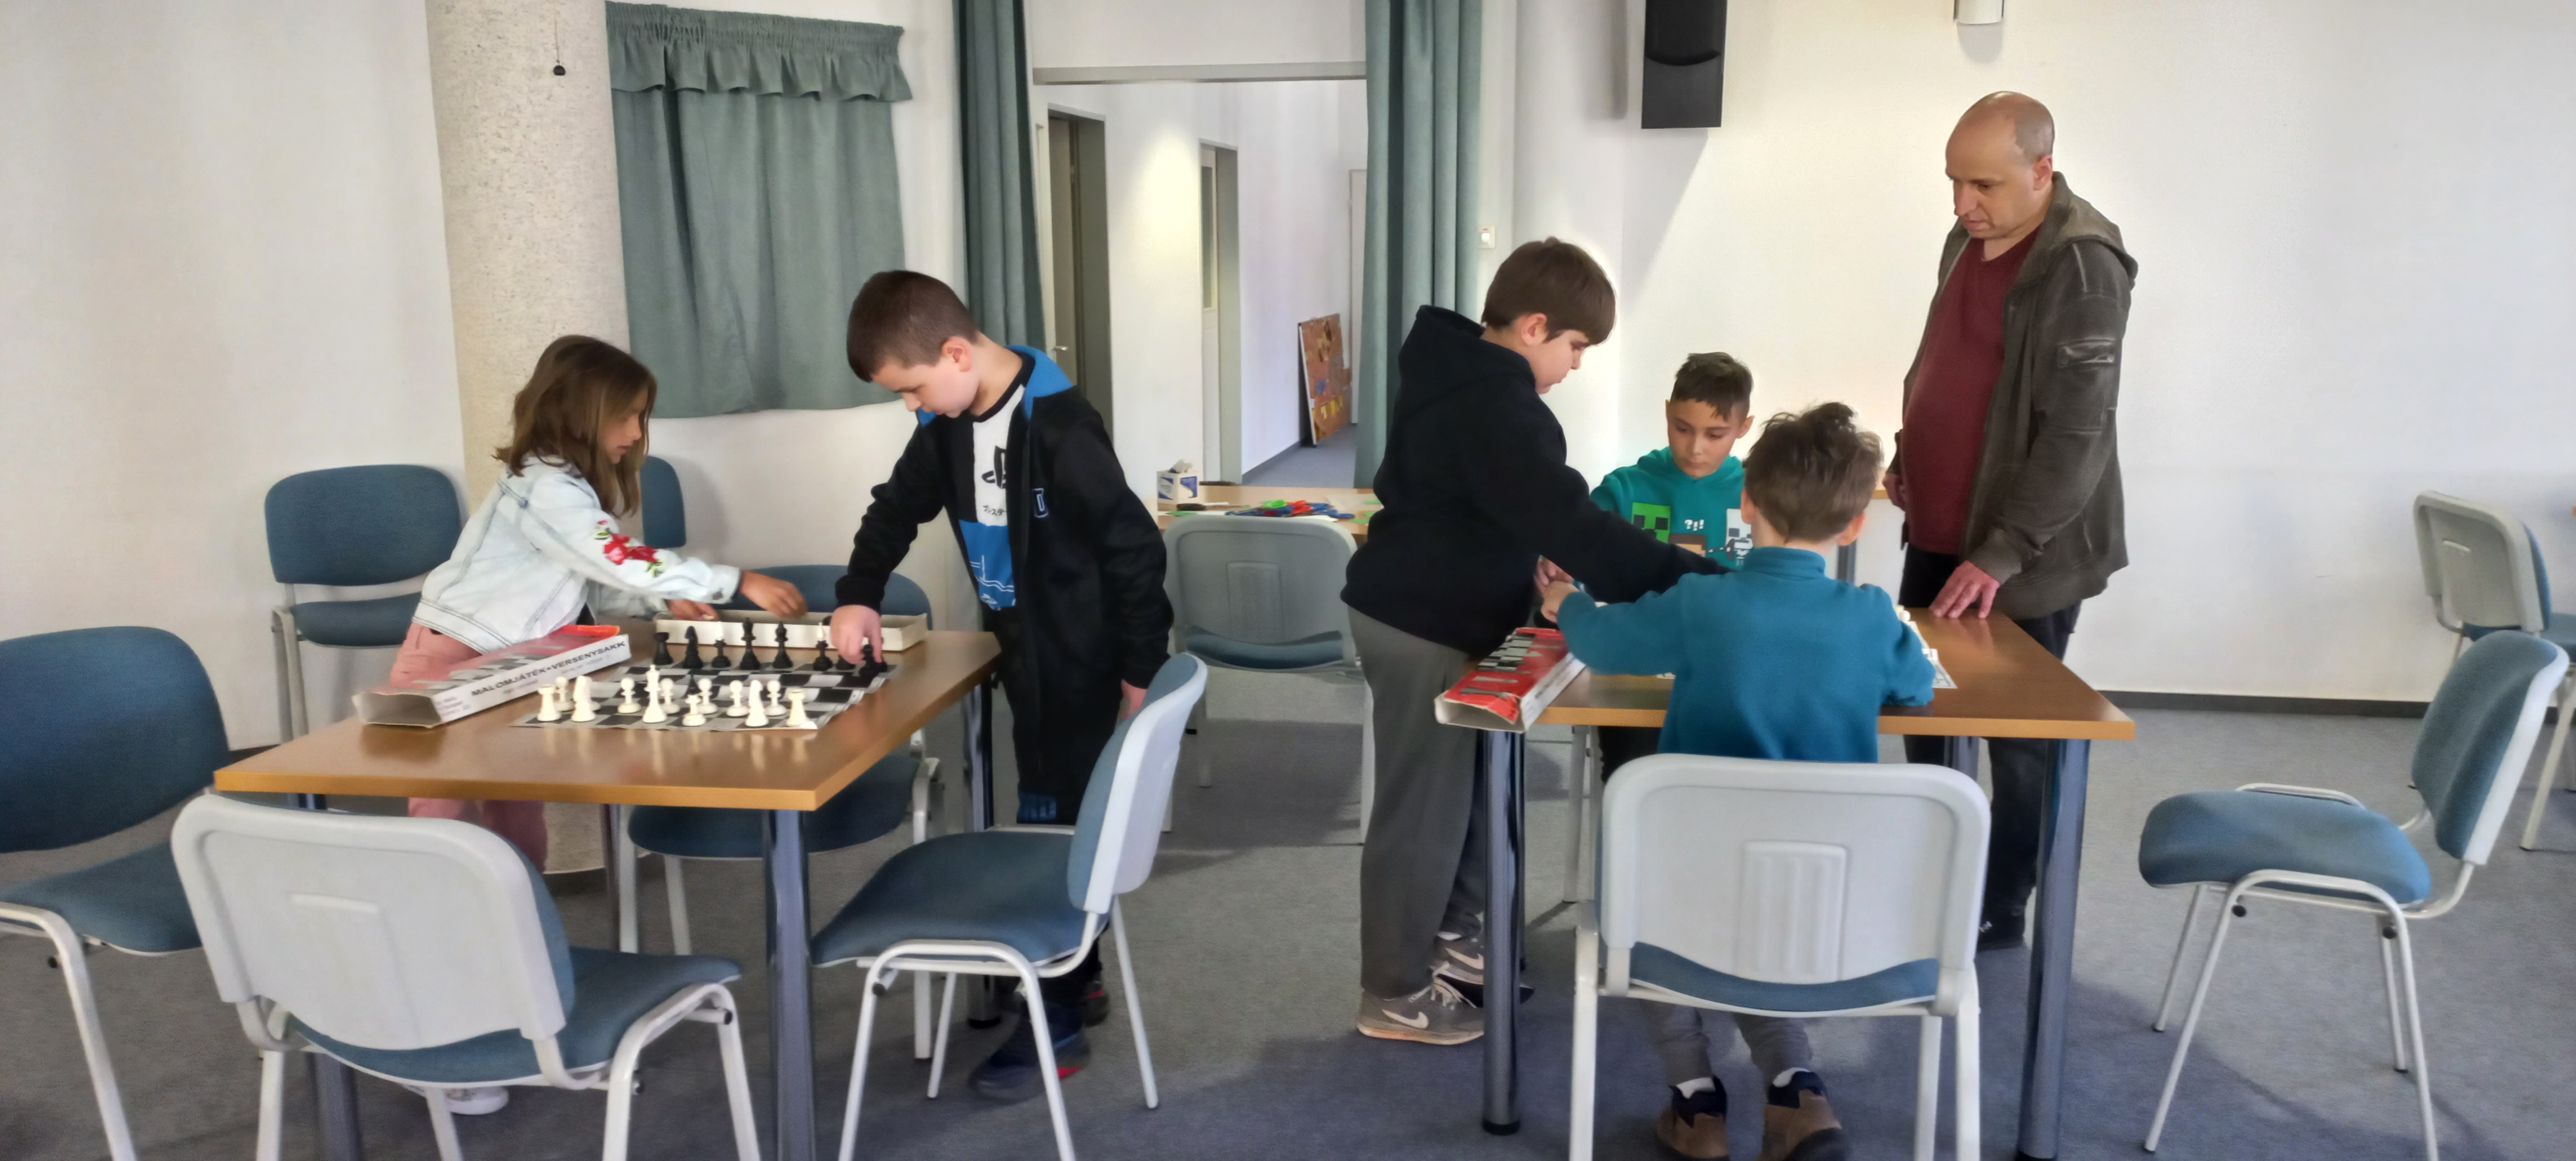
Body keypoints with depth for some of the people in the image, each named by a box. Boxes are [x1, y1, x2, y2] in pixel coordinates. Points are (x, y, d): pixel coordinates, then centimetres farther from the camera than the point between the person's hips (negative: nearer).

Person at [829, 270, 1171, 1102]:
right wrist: (859, 595, 1)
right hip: (1025, 654, 8)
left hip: (1083, 661, -8)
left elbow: (1132, 545, -21)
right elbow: (899, 507, 16)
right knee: (1055, 818, 17)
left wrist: (1138, 668, -17)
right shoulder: (950, 425, 2)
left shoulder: (1057, 427, -24)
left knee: (1057, 826, -3)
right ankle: (1076, 979, 31)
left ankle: (1057, 1022, 8)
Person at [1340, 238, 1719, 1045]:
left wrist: (1523, 553, 8)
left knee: (1459, 784, 21)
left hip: (1420, 610, 11)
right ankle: (1396, 994, 12)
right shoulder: (1494, 408, -25)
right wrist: (1695, 581, -29)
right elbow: (1571, 525, -31)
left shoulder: (1457, 375, 9)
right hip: (1424, 628, -11)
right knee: (1424, 802, 0)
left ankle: (1451, 936, 37)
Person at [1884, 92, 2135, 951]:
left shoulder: (2082, 265, -18)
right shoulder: (1969, 240, 9)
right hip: (1936, 537, 8)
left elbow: (2078, 435, -22)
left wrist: (2001, 554, -24)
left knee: (2019, 743, 5)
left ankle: (1999, 913, 21)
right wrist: (1908, 457, 16)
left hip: (2022, 556, -8)